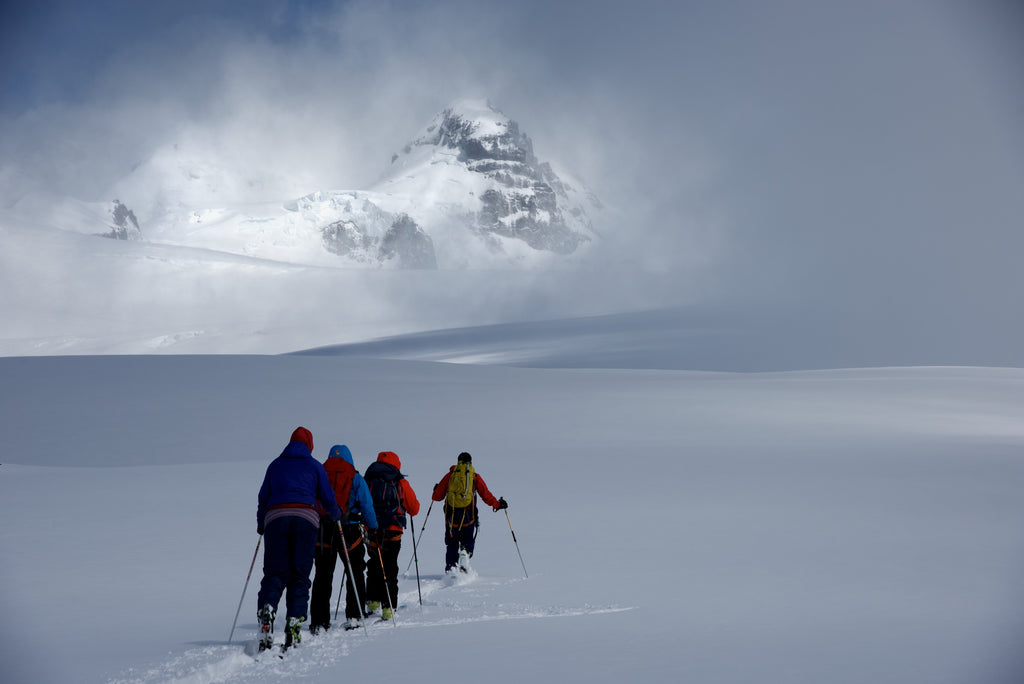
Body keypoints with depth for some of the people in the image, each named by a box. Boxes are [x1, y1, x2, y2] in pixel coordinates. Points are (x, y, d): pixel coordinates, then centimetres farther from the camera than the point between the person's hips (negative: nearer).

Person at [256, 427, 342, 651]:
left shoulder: (275, 464, 22)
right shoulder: (315, 466, 17)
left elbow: (263, 497, 22)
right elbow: (328, 499, 16)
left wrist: (260, 524, 36)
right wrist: (336, 515, 37)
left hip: (275, 517, 1)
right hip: (306, 518, -1)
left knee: (274, 573, 0)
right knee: (299, 576, 3)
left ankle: (266, 610, -28)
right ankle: (294, 622, -9)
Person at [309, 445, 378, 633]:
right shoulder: (356, 479, 4)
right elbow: (367, 507, 1)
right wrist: (373, 528, 13)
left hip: (322, 531, 2)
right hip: (348, 531, -2)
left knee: (322, 577, 6)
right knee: (356, 574, 11)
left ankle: (319, 622, 2)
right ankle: (353, 617, 5)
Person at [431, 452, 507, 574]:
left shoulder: (450, 475, 8)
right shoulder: (475, 476, 6)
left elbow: (437, 496, 11)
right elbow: (486, 495, 4)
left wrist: (435, 491, 34)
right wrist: (497, 504, 20)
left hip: (451, 514, 1)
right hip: (468, 515, -1)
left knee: (451, 544, 12)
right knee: (468, 541, 13)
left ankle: (450, 569, 2)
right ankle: (465, 554, -17)